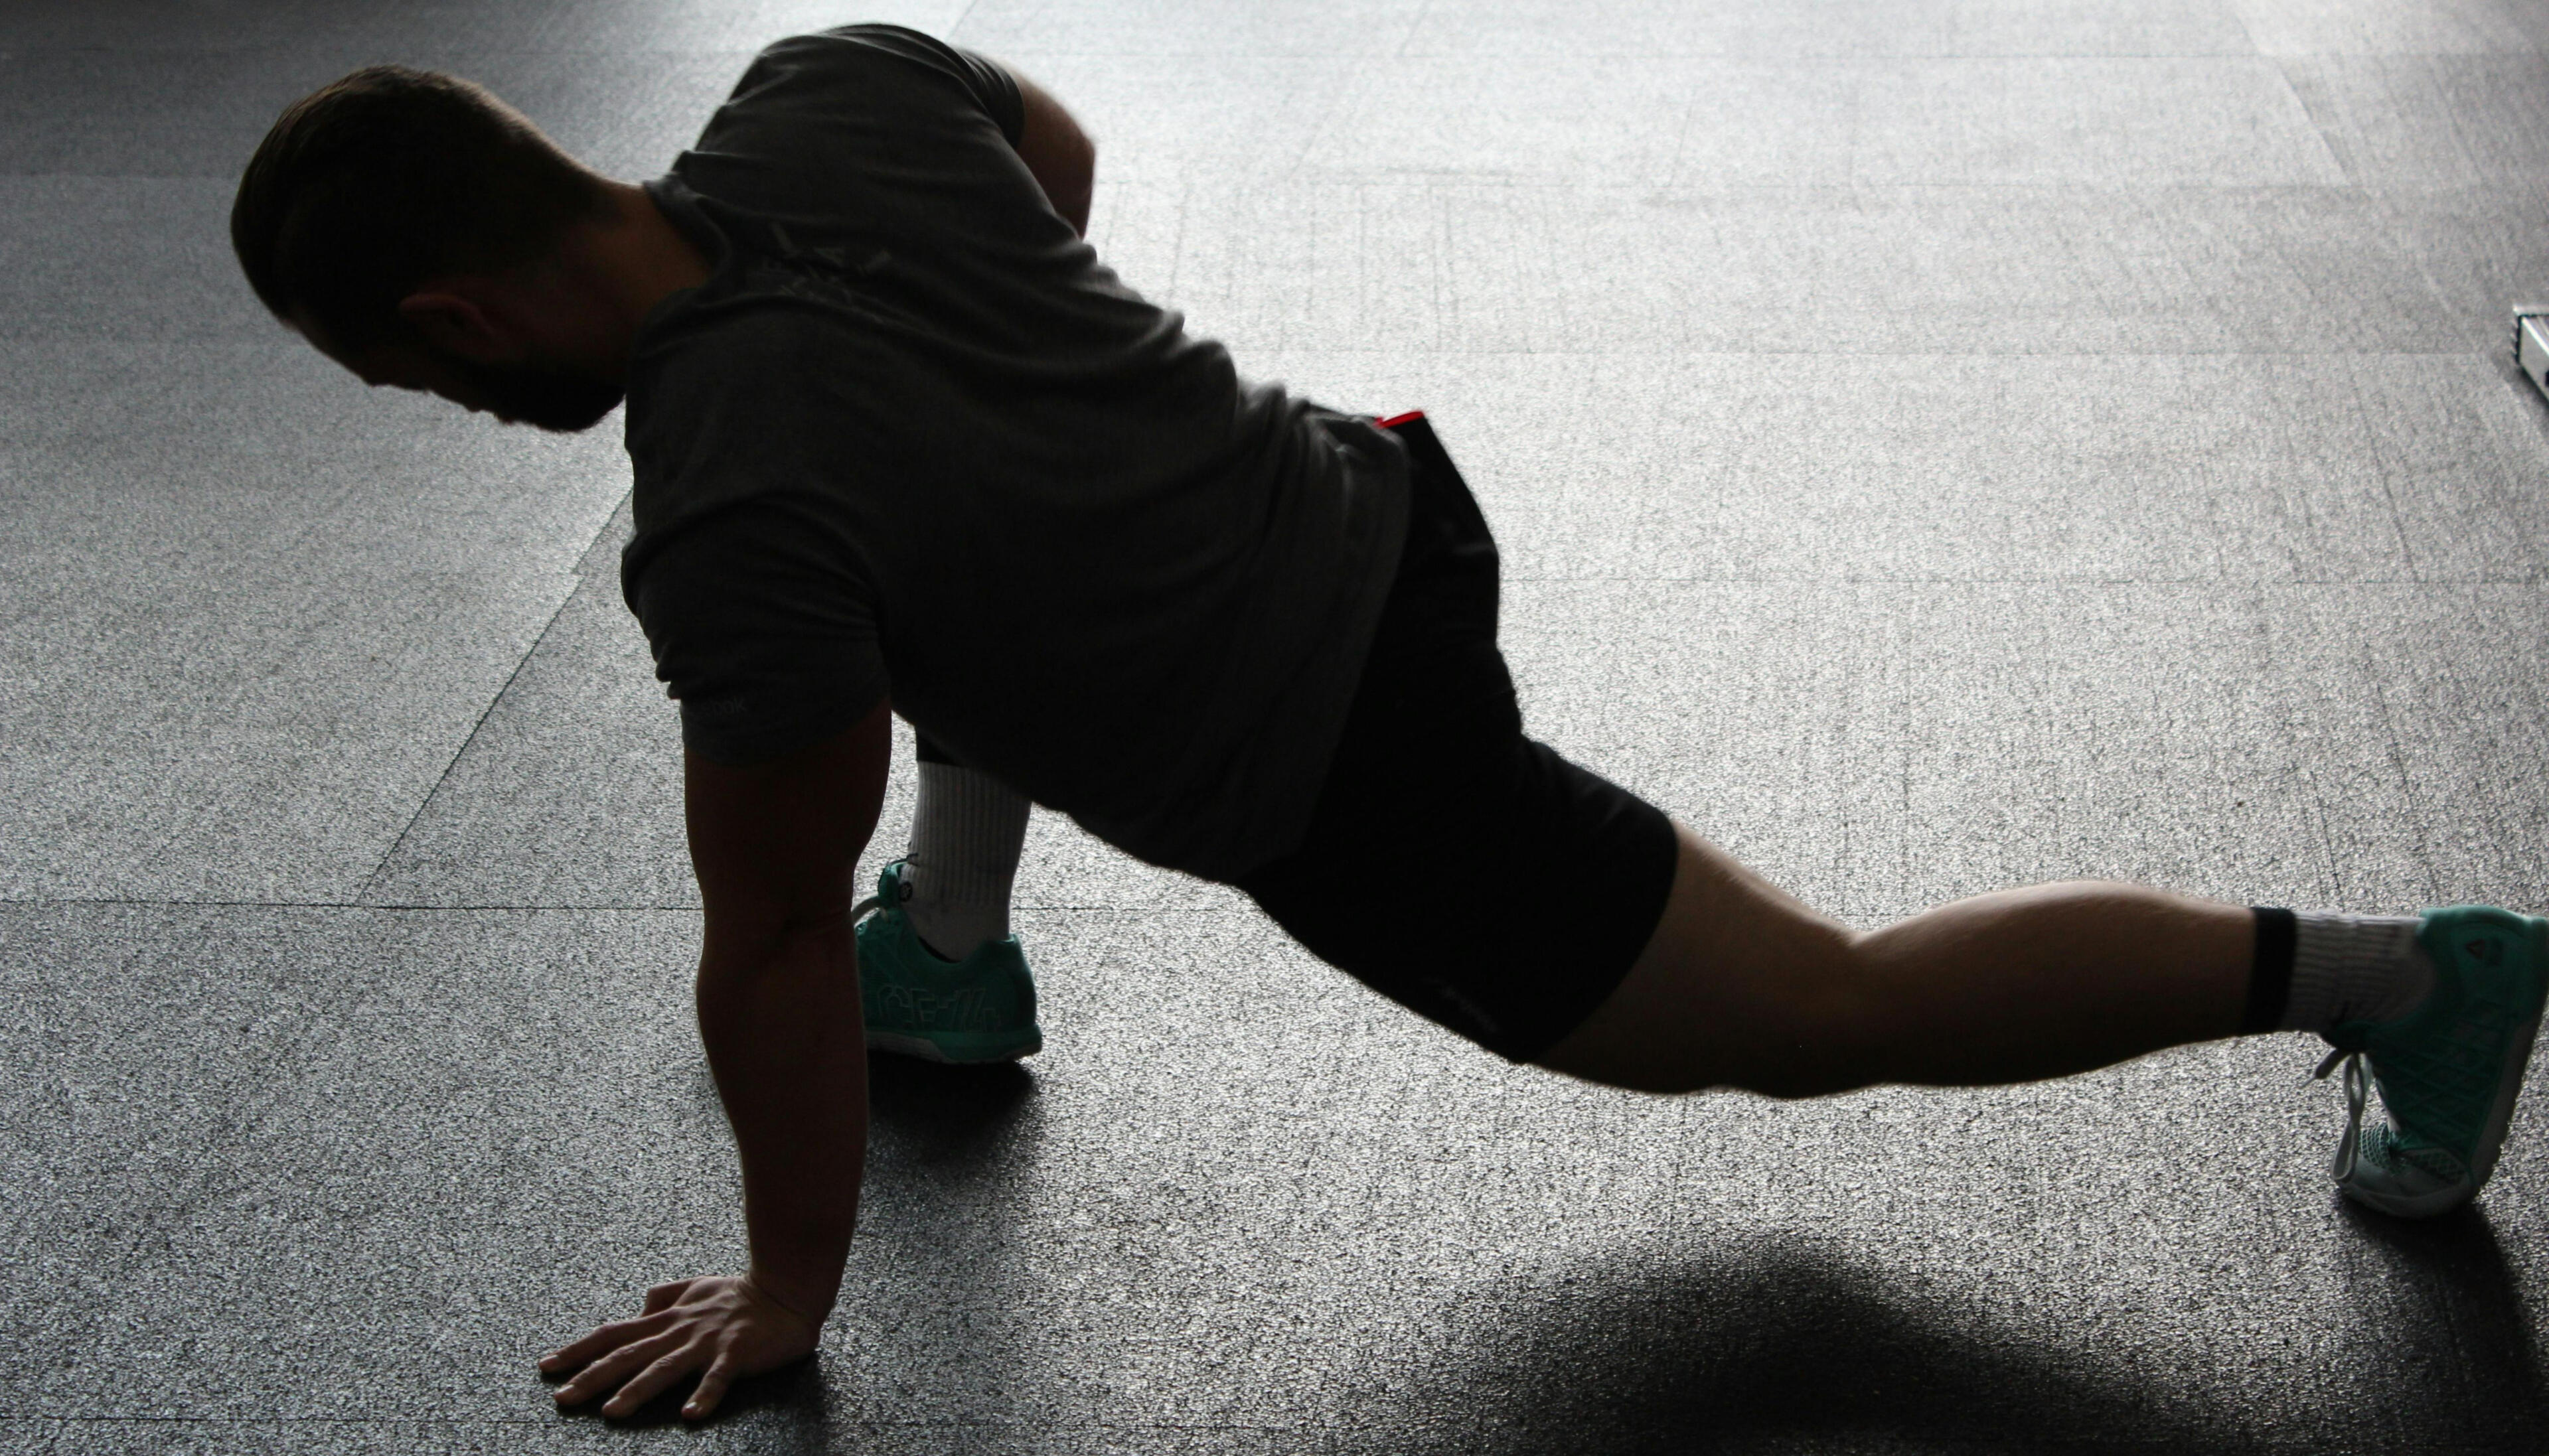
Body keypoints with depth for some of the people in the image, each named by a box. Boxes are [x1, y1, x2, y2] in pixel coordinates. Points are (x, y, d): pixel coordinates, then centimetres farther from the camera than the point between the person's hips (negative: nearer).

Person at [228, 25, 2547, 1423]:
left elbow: (770, 940, -19)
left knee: (1829, 1013, 9)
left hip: (1375, 791, -8)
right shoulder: (827, 88, -8)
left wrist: (786, 1300, -5)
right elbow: (1062, 147, 15)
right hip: (1371, 505, 9)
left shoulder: (740, 521, -29)